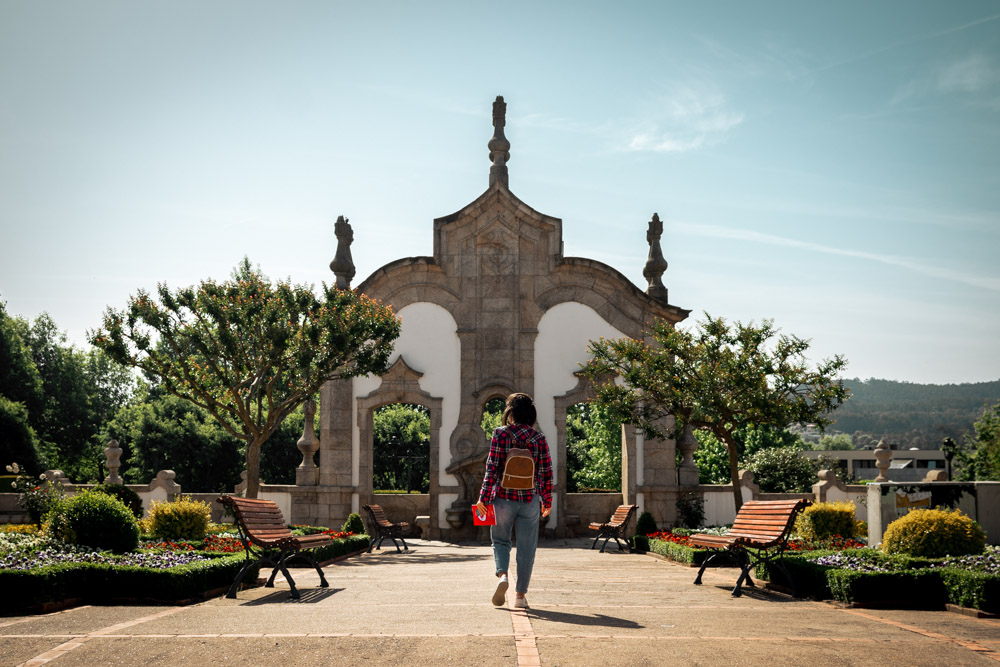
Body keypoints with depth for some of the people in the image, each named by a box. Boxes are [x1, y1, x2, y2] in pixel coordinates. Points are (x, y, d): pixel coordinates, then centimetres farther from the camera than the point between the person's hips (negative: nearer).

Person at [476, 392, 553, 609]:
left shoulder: (500, 434, -6)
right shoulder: (539, 439, 0)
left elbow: (492, 468, -9)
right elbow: (546, 473, 2)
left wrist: (484, 498, -5)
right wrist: (547, 501, 13)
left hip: (504, 497, -1)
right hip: (530, 500, 1)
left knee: (500, 540, 15)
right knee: (526, 547, 9)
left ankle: (502, 575, -11)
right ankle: (520, 594, 11)